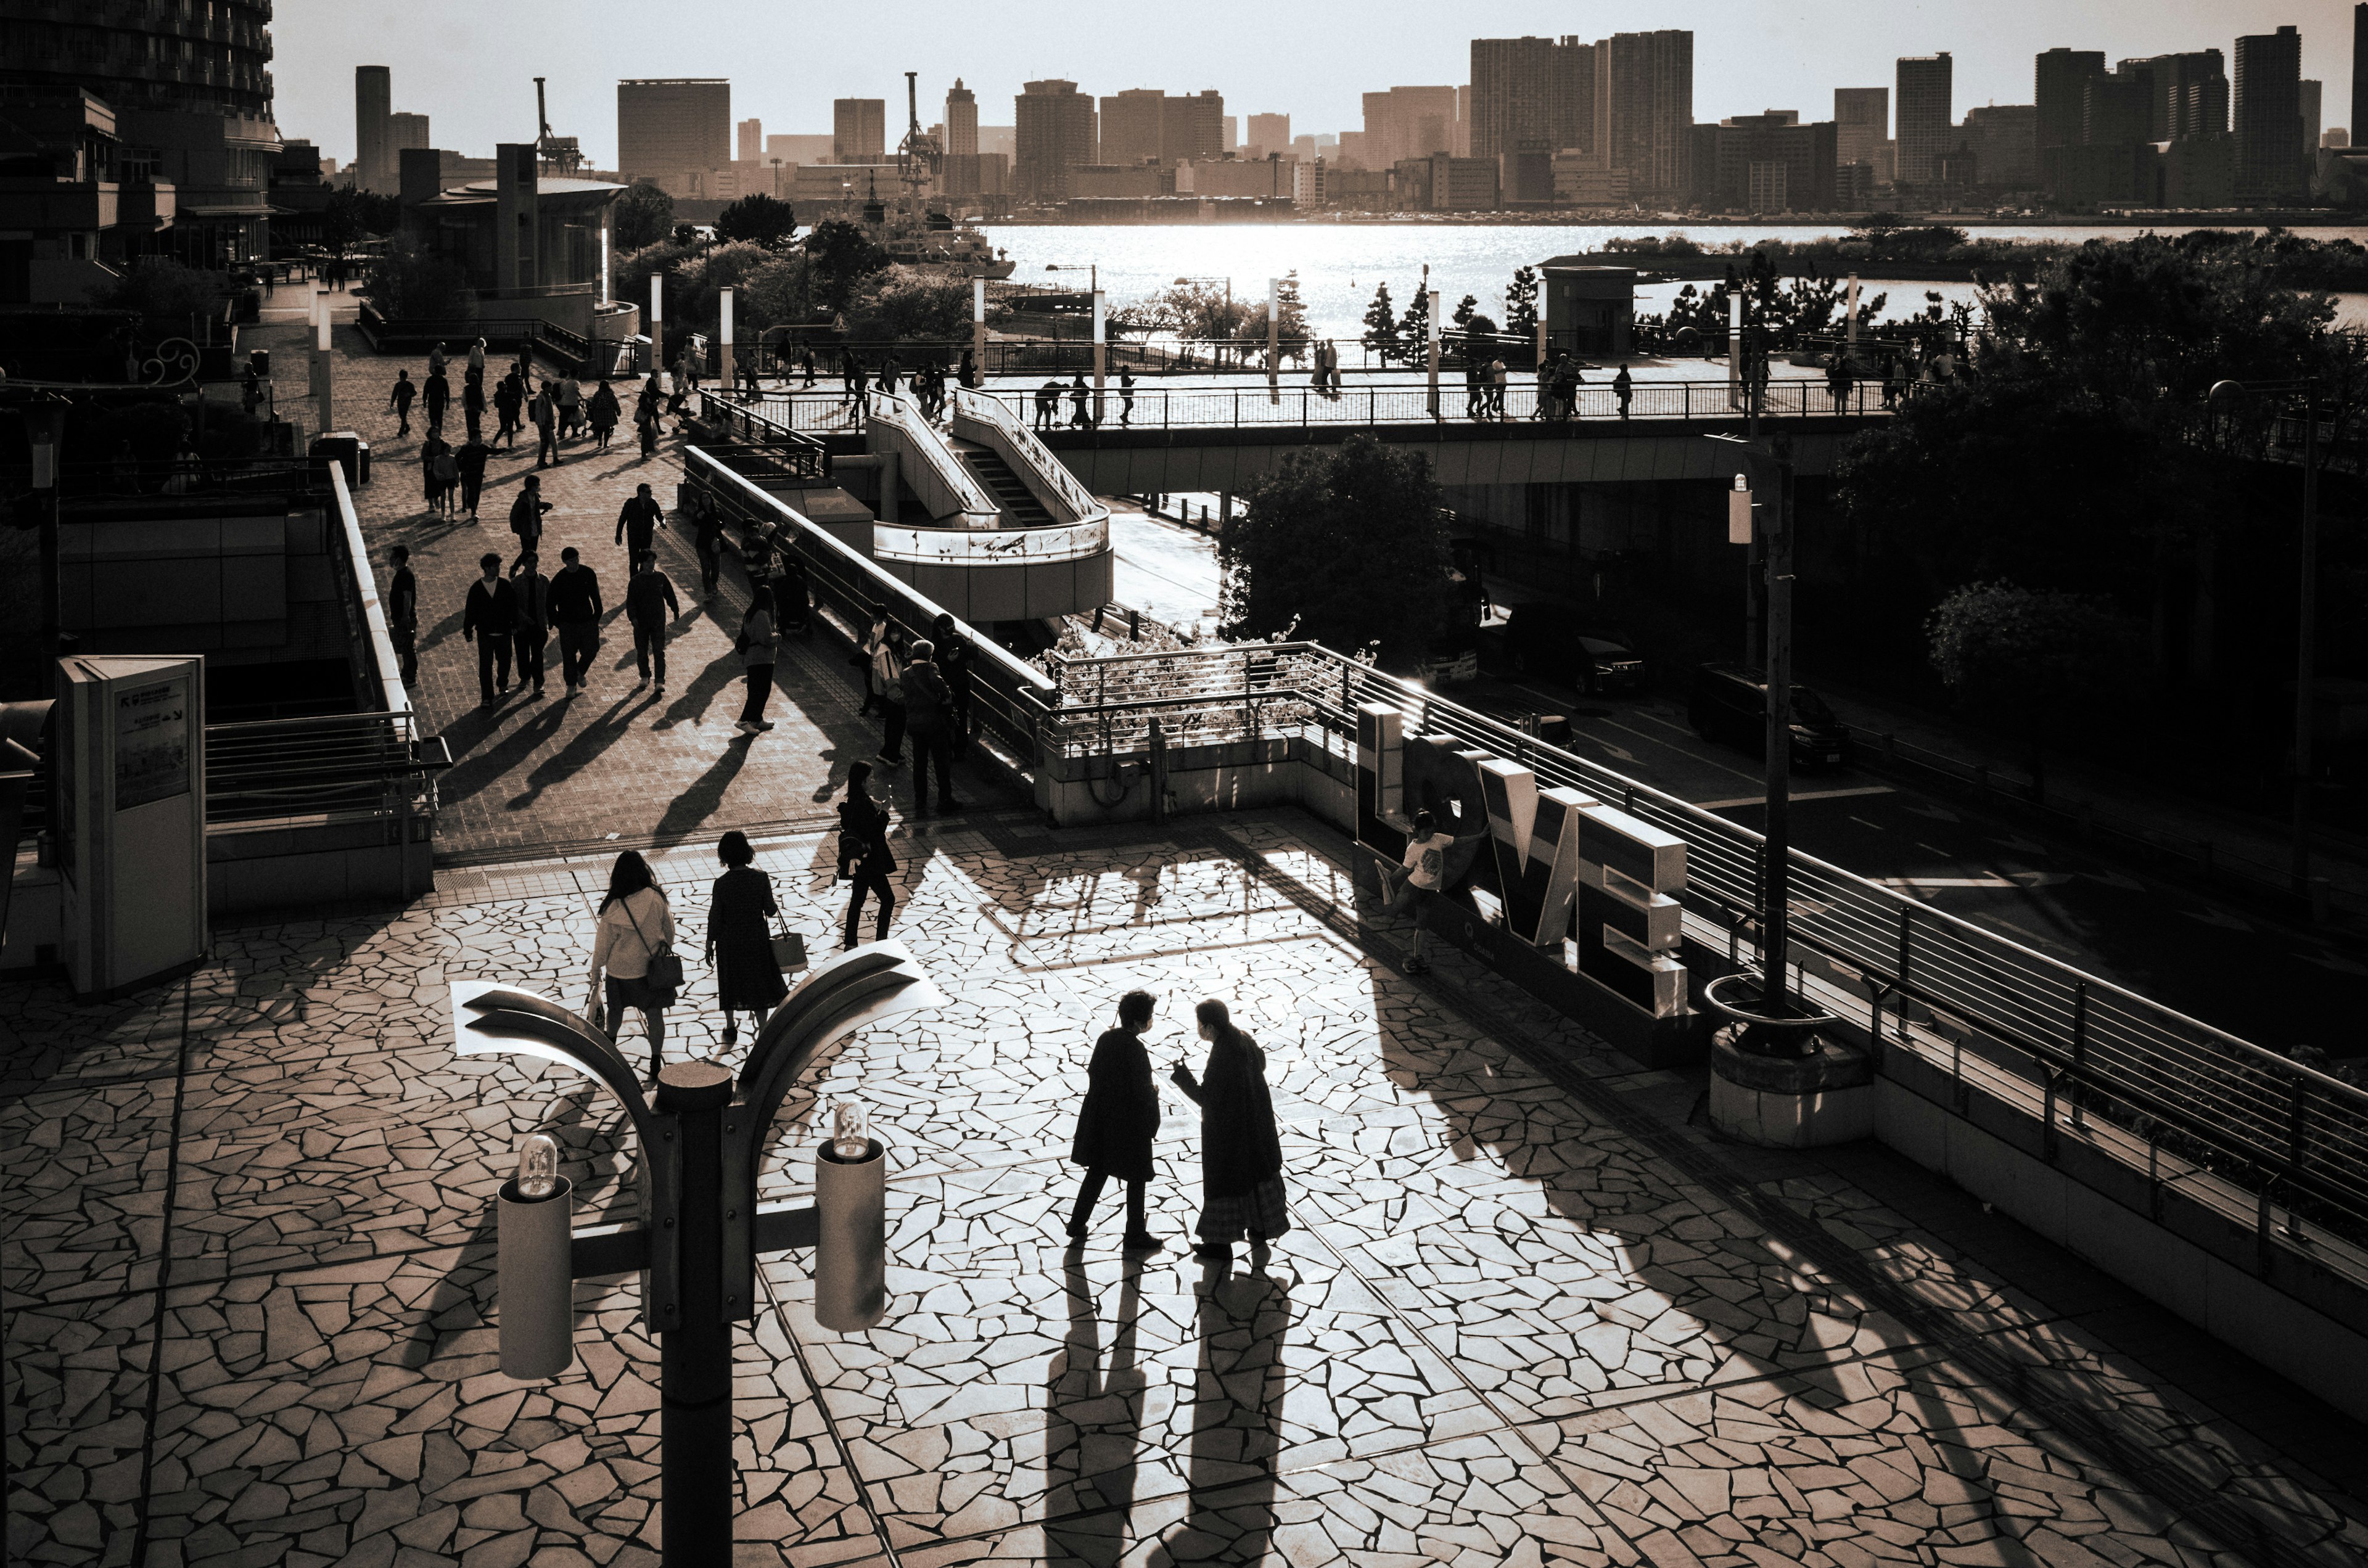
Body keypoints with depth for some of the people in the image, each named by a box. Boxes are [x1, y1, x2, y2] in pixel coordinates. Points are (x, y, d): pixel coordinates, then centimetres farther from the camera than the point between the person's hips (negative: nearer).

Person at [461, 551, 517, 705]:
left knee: (504, 661, 15)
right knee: (485, 665, -1)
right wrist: (468, 631, 1)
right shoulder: (476, 588, -7)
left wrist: (514, 624, 1)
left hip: (504, 633, 2)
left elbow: (513, 606, 4)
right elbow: (470, 611, -1)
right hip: (485, 634, -2)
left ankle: (503, 685, 42)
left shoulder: (505, 585, -3)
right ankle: (487, 697, 6)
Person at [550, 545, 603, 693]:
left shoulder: (588, 573, -4)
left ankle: (581, 672, 32)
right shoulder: (559, 580, -12)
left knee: (591, 649, 1)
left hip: (587, 621, 2)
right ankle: (571, 685, 21)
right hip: (568, 624, -2)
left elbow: (595, 596, 7)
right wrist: (558, 623, -6)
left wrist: (597, 616, 5)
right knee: (569, 656, 4)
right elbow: (551, 604, -3)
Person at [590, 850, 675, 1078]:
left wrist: (595, 974, 3)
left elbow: (603, 944, -10)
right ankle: (656, 1063, 16)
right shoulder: (656, 899, -18)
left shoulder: (614, 909, -20)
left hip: (621, 970, 0)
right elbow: (669, 930, -4)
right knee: (655, 1014, 10)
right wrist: (665, 949, 17)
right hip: (652, 968, 0)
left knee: (616, 1008, 24)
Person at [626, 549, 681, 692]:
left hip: (658, 621, 0)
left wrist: (675, 611, 18)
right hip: (641, 622, 0)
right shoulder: (636, 581, -6)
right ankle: (645, 678, 28)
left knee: (659, 652, -5)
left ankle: (660, 682, -4)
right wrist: (633, 617, -20)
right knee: (642, 652, 11)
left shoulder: (661, 578, 0)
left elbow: (670, 595, 12)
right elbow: (630, 601, -8)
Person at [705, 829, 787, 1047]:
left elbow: (714, 919, -12)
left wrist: (710, 946, 0)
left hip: (729, 941, 0)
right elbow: (770, 911, -9)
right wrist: (776, 905, 15)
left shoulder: (721, 884, -19)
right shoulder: (761, 878, -16)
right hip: (757, 939, 0)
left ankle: (730, 1030, 35)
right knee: (759, 982, 15)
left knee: (730, 983, 20)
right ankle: (762, 1028, 20)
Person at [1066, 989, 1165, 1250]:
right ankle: (1135, 1236, 19)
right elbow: (1142, 1092, -22)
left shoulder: (1106, 1038, -3)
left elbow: (1092, 1072, 7)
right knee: (1136, 1179, 9)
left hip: (1100, 1118, 7)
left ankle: (1077, 1224, 28)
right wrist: (1154, 1091, 0)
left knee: (1097, 1171, 21)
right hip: (1129, 1124, -7)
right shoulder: (1135, 1049, -24)